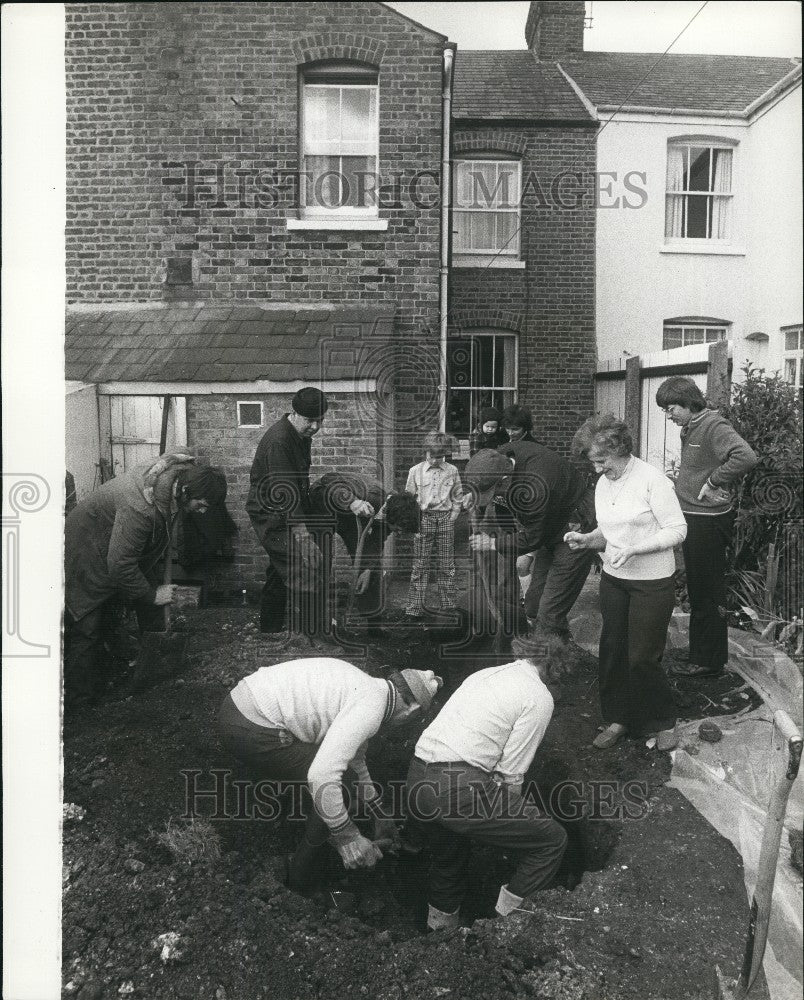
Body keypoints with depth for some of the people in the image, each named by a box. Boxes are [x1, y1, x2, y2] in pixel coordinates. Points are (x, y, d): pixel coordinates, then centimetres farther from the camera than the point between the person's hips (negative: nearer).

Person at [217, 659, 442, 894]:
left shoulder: (361, 686, 17)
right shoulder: (370, 707, -13)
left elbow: (355, 759, 31)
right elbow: (322, 775, -24)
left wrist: (380, 816, 39)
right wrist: (347, 837, -13)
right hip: (254, 732, -10)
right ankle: (304, 876, 19)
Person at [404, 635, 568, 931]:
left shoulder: (484, 674, 19)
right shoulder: (540, 697, -2)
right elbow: (510, 775, -5)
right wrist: (508, 819, 12)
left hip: (416, 779, 8)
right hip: (459, 788, -8)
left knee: (450, 856, 34)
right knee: (553, 840, 7)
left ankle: (440, 928, 47)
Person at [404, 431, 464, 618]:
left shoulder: (452, 471, 4)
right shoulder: (416, 471, 1)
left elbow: (458, 497, 12)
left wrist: (452, 517, 2)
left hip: (446, 519, 2)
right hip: (423, 518, -1)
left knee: (446, 564, 7)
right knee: (420, 565, -2)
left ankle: (448, 605, 18)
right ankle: (414, 607, 1)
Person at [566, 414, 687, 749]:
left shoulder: (652, 479, -15)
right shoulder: (603, 484, 6)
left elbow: (677, 530, -15)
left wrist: (634, 549, -24)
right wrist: (587, 539, -5)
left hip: (652, 582, -6)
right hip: (613, 578, 7)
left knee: (642, 658, 0)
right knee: (612, 649, 10)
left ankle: (664, 721, 23)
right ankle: (618, 719, 27)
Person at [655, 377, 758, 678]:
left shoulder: (714, 426, -16)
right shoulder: (689, 429, 12)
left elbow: (746, 457, -31)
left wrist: (713, 482, -22)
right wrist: (683, 486, 6)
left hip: (708, 523, -10)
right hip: (694, 520, 10)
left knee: (706, 596, 1)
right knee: (699, 593, 19)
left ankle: (708, 663, 14)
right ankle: (702, 656, 32)